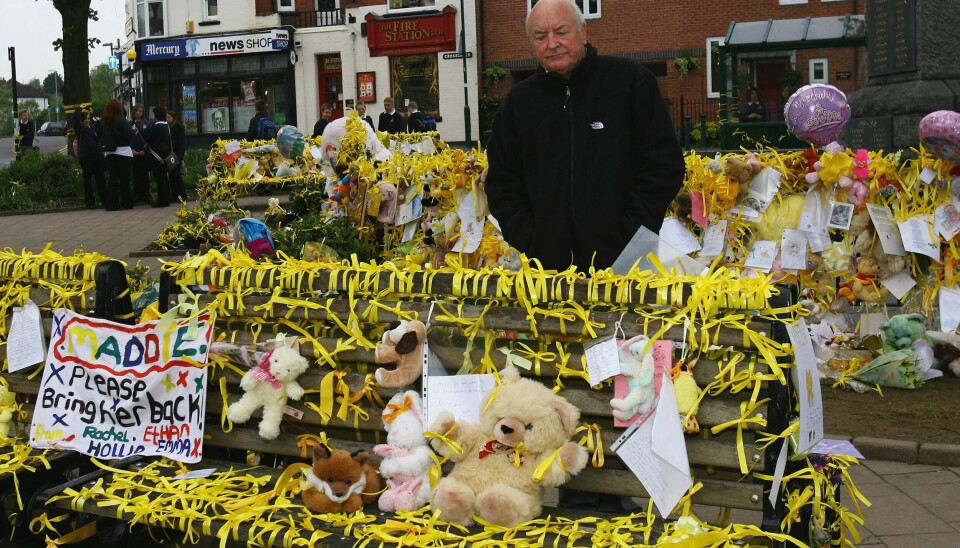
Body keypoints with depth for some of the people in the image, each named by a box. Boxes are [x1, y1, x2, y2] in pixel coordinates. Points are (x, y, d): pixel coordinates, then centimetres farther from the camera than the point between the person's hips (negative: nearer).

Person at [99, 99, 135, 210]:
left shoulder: (103, 121, 4)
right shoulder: (121, 120, -11)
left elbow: (101, 136, 12)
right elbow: (130, 135, -11)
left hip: (108, 154, 4)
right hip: (123, 152, -4)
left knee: (112, 177, 7)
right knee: (124, 178, 1)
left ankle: (111, 204, 5)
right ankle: (126, 203, 5)